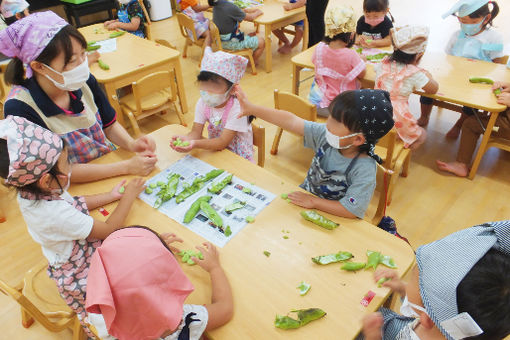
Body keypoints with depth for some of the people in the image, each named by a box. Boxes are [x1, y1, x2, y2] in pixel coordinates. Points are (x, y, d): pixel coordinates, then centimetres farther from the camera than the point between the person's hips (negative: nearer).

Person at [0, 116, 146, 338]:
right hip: (80, 276, -8)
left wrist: (111, 196, 1)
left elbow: (74, 203, 7)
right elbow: (108, 229, -26)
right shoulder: (56, 214, -38)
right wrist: (128, 197, -15)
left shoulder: (30, 193, -11)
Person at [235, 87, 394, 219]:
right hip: (306, 196, 6)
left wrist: (313, 201, -22)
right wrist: (251, 109, -17)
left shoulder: (364, 170, -31)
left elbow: (351, 210, -30)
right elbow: (291, 122, -15)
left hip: (331, 215, -5)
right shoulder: (325, 135, -15)